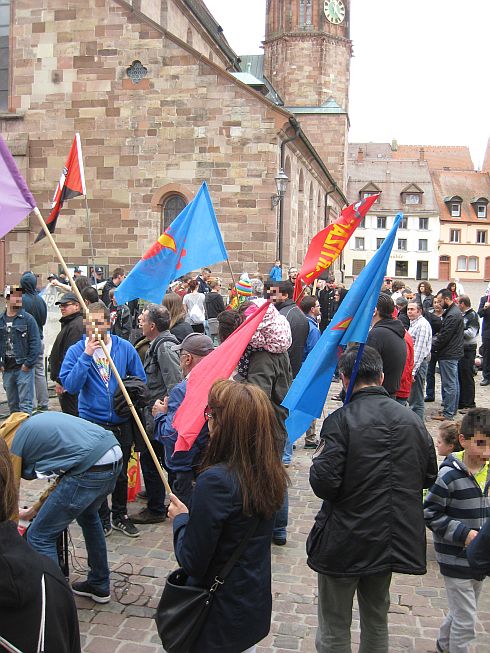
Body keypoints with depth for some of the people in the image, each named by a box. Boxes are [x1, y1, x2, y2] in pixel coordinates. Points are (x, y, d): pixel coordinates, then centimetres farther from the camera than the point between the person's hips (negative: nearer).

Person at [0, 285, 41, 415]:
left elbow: (35, 343, -8)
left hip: (24, 368, -5)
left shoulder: (28, 319, -4)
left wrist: (28, 363, -12)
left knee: (25, 403, -4)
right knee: (12, 403, 15)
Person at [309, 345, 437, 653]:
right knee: (377, 620, 25)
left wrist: (320, 458, -3)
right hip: (392, 539, 5)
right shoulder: (412, 419, -3)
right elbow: (429, 476, 7)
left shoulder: (341, 420, -19)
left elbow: (323, 485, -22)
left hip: (345, 542, -5)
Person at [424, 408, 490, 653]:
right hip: (456, 558, -7)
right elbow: (430, 514, -18)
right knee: (465, 621, 1)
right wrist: (464, 534, -21)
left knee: (463, 612, 24)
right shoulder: (451, 475, -22)